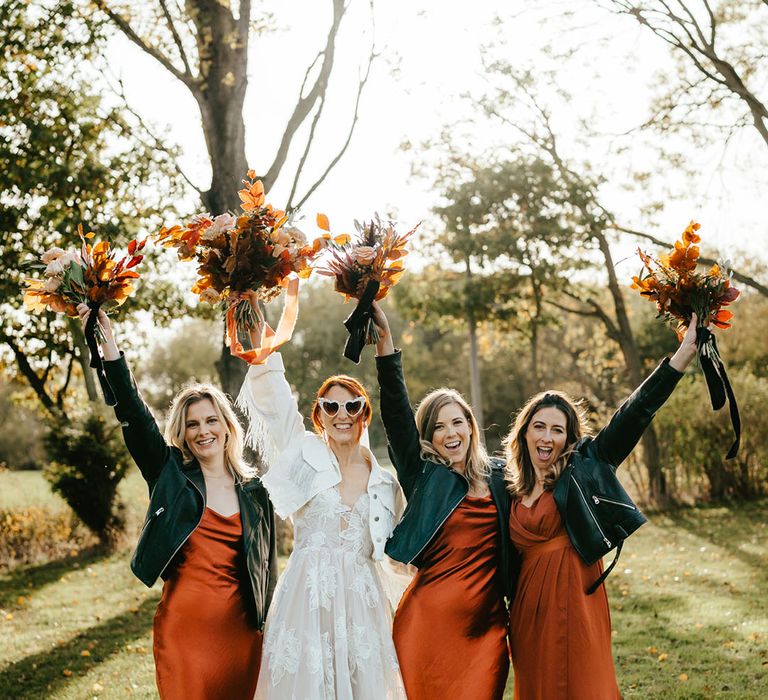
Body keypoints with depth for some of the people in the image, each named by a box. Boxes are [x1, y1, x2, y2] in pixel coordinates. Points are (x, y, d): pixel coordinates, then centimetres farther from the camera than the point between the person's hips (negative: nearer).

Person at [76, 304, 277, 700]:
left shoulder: (254, 489, 8)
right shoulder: (170, 474, 3)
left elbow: (267, 563, 12)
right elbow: (133, 415, -9)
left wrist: (268, 624, 10)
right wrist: (108, 344, -18)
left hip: (238, 628, 2)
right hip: (182, 626, -2)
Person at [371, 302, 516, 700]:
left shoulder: (496, 477, 11)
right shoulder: (423, 475, 2)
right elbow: (395, 407, -8)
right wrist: (384, 337, -15)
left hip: (487, 623, 3)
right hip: (431, 620, -3)